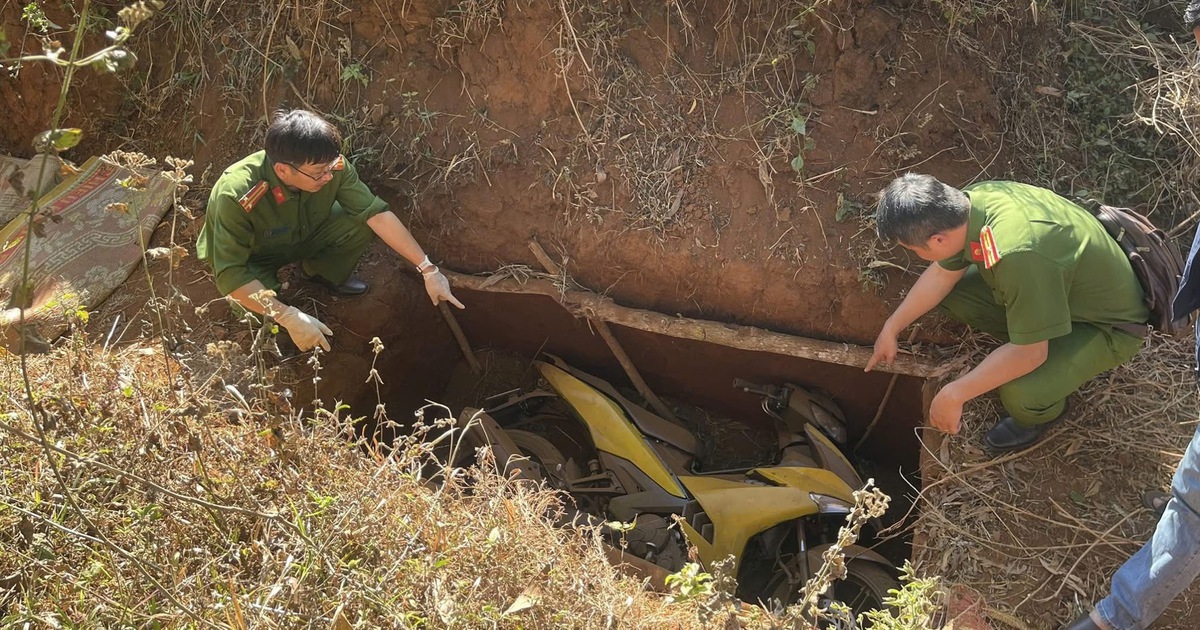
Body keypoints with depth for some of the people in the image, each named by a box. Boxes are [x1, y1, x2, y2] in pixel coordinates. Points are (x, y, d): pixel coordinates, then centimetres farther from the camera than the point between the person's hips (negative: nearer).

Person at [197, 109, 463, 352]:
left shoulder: (330, 165, -29)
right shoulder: (237, 197, -40)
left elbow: (377, 213, -25)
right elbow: (230, 275, -38)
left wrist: (428, 269, -27)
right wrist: (291, 318, -45)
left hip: (299, 236, 4)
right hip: (251, 260, -4)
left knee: (363, 221, -20)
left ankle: (320, 271, 11)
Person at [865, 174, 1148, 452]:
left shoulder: (1018, 255, -43)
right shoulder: (968, 202, -18)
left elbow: (1029, 354, -33)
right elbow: (942, 274, 1)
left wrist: (953, 396, -26)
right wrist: (890, 329, 7)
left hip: (1107, 324, -7)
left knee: (1019, 393, -30)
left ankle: (1042, 412, 7)